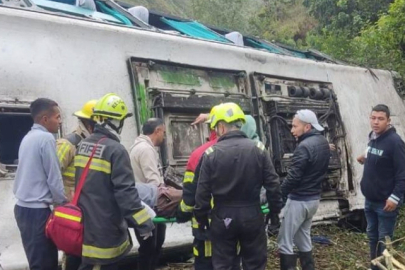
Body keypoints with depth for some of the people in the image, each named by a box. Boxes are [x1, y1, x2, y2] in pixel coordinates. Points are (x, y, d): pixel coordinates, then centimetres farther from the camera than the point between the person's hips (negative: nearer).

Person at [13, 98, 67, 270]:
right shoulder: (46, 138, -14)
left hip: (23, 206, 9)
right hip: (37, 210, -9)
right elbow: (54, 178, -15)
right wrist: (64, 203, -3)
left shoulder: (28, 138, 12)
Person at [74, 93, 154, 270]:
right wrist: (144, 223, -19)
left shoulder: (83, 145, 6)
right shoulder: (115, 150, -19)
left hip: (85, 224, 8)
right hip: (106, 228, -8)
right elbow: (125, 191, -22)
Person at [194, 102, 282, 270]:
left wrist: (201, 218, 5)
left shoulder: (211, 153, -9)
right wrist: (275, 210, 10)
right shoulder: (258, 149, -5)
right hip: (252, 216, 1)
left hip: (223, 217, -1)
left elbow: (202, 192, -7)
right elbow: (273, 184, -3)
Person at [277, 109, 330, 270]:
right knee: (303, 238, 20)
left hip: (299, 200, -10)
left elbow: (293, 177, -24)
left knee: (284, 241, -1)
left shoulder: (305, 146, -23)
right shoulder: (323, 143, 8)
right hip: (314, 198, 10)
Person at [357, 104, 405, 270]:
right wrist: (366, 160, 3)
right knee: (372, 236, 19)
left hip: (385, 202, -8)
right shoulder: (372, 138, 7)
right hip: (370, 200, 8)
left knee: (384, 241, 2)